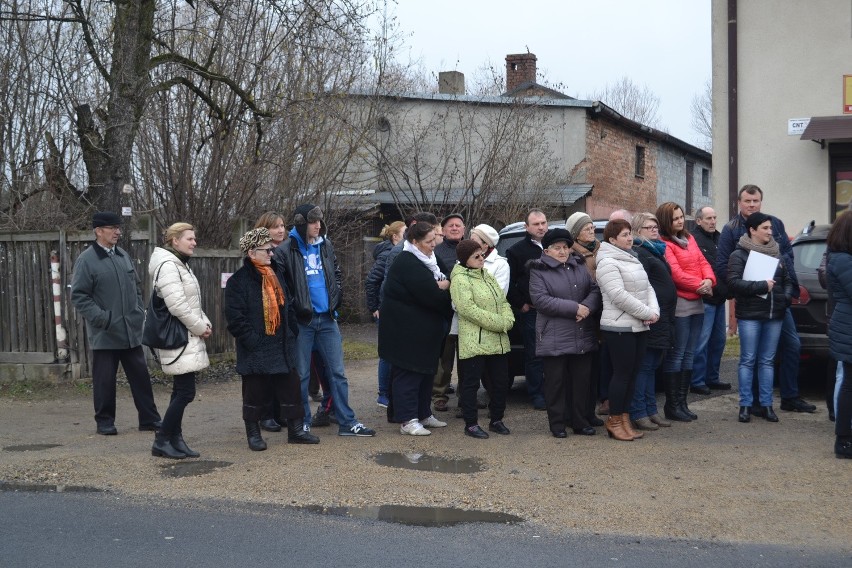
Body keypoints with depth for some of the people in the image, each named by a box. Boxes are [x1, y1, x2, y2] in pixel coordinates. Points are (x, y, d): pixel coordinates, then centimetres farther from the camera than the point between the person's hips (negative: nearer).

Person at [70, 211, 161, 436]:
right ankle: (105, 421, 17)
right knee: (105, 379, 3)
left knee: (140, 375, 8)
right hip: (104, 333, -5)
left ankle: (149, 418, 16)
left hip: (132, 331, 5)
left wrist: (140, 313, 9)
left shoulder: (123, 255, 11)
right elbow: (79, 296, -11)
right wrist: (102, 318, -18)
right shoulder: (86, 260, -8)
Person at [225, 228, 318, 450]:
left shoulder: (277, 274, 12)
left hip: (282, 346, 6)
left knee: (291, 388, 8)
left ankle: (296, 429, 19)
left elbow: (287, 306, 20)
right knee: (255, 392, 4)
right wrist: (251, 339, -18)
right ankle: (253, 433, 18)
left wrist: (292, 331, 11)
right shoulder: (238, 281, -10)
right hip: (255, 349, -6)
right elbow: (235, 317, -14)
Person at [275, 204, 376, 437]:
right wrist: (294, 307, -13)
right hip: (301, 320, -5)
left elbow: (337, 274, 20)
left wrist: (336, 298, 6)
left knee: (337, 371, 7)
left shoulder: (325, 246, 8)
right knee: (302, 374, 5)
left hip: (327, 318, 5)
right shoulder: (286, 250, -9)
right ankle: (303, 423, 16)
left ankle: (347, 422, 12)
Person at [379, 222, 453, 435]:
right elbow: (430, 295, -25)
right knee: (408, 373, -5)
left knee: (426, 371, 15)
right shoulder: (407, 264, -20)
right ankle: (407, 420, -1)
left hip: (423, 331, 10)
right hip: (406, 331, -10)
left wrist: (440, 286, -8)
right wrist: (445, 287, -6)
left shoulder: (425, 260, 14)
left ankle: (423, 414, 26)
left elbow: (438, 287, 15)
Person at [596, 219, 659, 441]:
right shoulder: (608, 263, -11)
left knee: (632, 373, 10)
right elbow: (619, 295, -20)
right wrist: (646, 313, -16)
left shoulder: (633, 260, 18)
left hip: (639, 327, 9)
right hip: (619, 327, -9)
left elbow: (647, 288, 16)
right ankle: (614, 421, 5)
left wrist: (654, 310, -3)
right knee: (622, 373, -5)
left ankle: (624, 417, 19)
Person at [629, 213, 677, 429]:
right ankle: (638, 414, -2)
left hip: (663, 317, 10)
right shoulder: (639, 252, -10)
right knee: (644, 366, -6)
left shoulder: (657, 251, 21)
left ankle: (651, 411, 20)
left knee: (652, 366, 13)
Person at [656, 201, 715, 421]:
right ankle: (673, 405, 2)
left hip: (697, 304, 8)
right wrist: (699, 285, -16)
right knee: (676, 355, -5)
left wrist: (709, 280, -7)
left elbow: (702, 261, 12)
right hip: (679, 305, -8)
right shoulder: (664, 244, -10)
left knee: (689, 354, 12)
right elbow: (675, 272, -18)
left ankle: (682, 401, 20)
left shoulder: (689, 239, 16)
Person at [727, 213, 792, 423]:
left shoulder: (776, 253, 13)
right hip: (750, 315, -5)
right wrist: (762, 286, -19)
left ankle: (766, 404, 14)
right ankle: (745, 404, 6)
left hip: (774, 315, 5)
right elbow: (733, 282, -15)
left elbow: (787, 280, 18)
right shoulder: (739, 255, -4)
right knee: (748, 360, 0)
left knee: (767, 361, 9)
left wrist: (786, 297, -1)